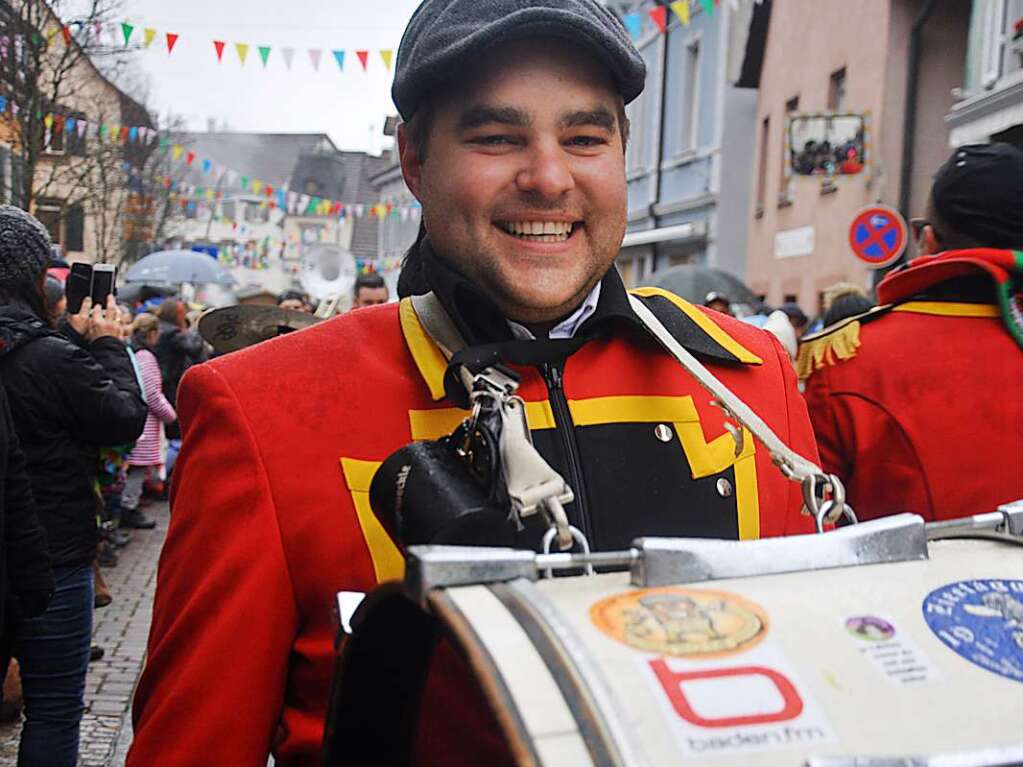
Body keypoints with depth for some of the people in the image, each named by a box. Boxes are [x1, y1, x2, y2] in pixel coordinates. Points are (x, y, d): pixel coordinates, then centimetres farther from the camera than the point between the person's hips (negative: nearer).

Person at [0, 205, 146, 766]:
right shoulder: (49, 358, -21)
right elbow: (127, 419, -9)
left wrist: (75, 337, 14)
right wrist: (108, 346, 3)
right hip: (52, 561, -7)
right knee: (53, 709, 7)